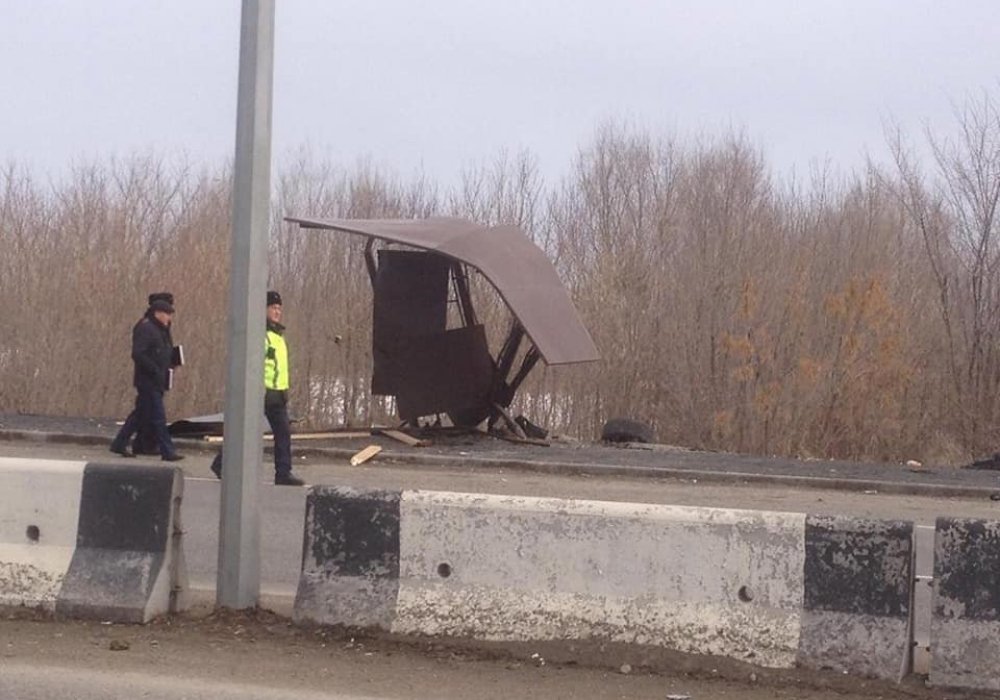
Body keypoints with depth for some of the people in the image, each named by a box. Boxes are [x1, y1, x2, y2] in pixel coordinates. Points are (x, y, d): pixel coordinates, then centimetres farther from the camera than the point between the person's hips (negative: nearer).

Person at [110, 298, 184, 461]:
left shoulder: (160, 330, 17)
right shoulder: (145, 329, -14)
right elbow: (138, 354, -22)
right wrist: (155, 370, -22)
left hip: (156, 381, 10)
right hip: (148, 381, -10)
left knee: (140, 414, 15)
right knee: (157, 417, -8)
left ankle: (119, 444, 24)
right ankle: (167, 451, -8)